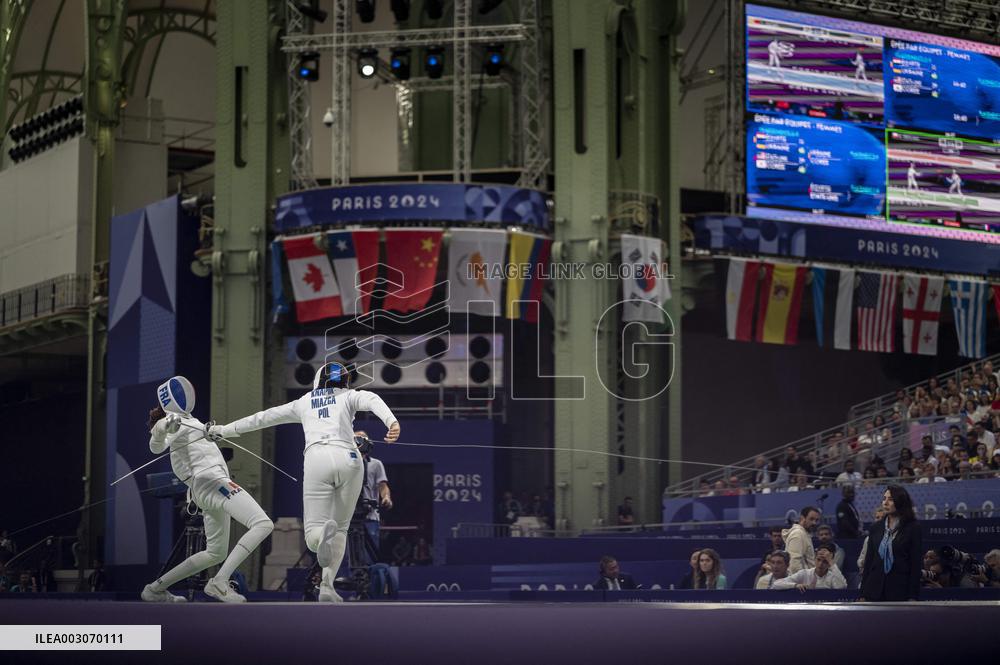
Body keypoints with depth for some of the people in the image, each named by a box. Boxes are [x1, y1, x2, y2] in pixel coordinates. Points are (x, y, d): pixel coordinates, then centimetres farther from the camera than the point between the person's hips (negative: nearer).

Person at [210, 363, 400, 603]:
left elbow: (263, 417, 39)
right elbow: (372, 400, 0)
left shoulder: (303, 402, 30)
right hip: (348, 460, 0)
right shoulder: (349, 396, 24)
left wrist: (227, 429, 52)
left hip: (317, 460, 0)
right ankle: (327, 586, 0)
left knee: (314, 539, 0)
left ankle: (324, 535, -38)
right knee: (340, 529, 20)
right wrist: (391, 421, -20)